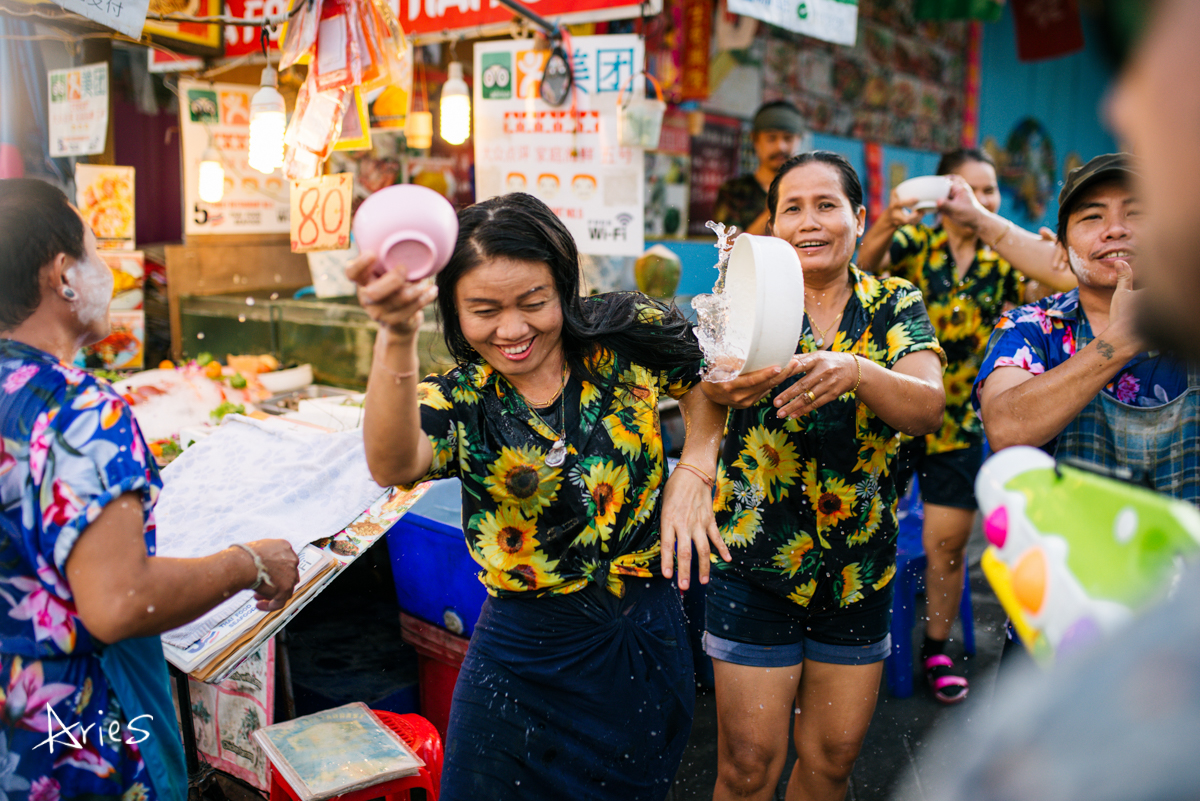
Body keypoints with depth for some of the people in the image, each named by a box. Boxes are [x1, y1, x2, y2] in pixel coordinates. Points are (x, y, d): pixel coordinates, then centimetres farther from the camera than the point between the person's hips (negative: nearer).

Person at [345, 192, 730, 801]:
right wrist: (397, 339, -51)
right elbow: (393, 465, -34)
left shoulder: (625, 335, -8)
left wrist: (694, 472, -4)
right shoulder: (460, 402, -12)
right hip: (524, 653, -1)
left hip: (647, 639, 1)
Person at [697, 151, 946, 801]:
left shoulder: (895, 306, 1)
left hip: (861, 567, 3)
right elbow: (702, 383, -24)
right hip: (754, 560, -2)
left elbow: (928, 407, -17)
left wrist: (854, 371, -38)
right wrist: (727, 382, -49)